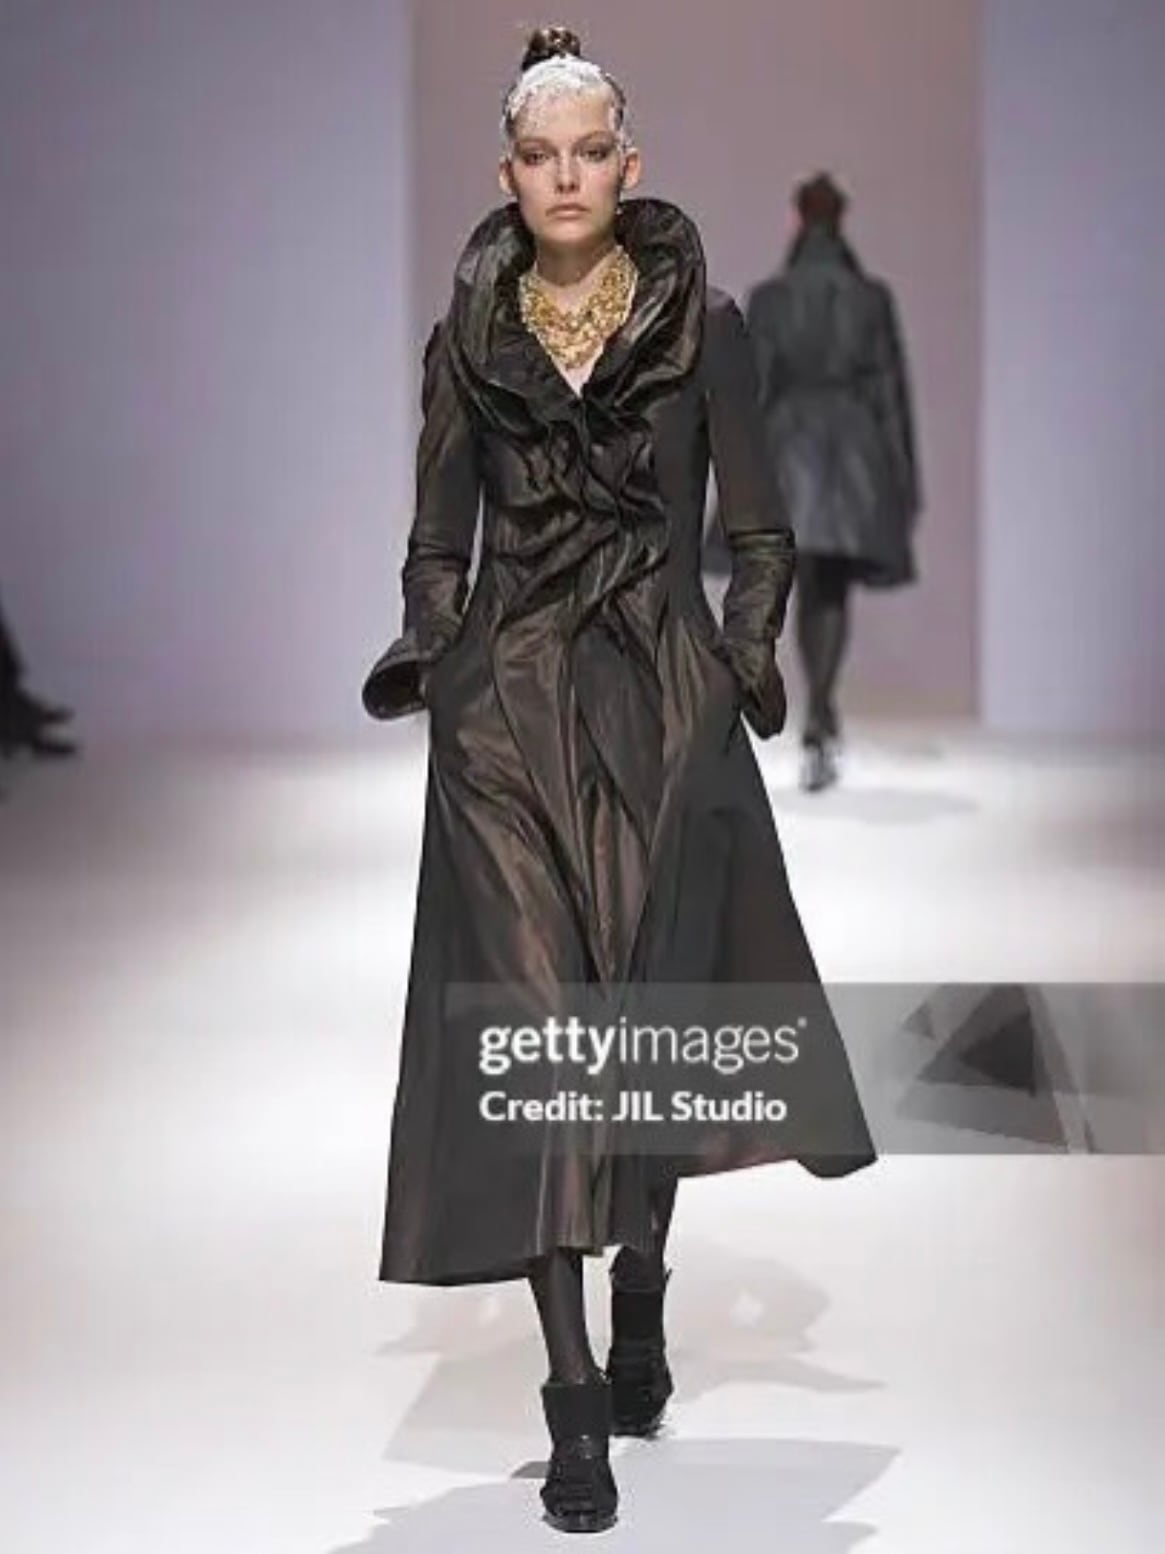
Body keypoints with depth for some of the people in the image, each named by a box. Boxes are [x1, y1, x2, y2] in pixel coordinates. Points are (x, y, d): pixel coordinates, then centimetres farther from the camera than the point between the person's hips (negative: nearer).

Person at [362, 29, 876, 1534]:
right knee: (533, 1019, -7)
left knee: (656, 1006, 6)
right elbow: (438, 541, 10)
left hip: (664, 703, 0)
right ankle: (578, 1402, -5)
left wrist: (750, 655, -12)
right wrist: (419, 651, -8)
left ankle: (642, 1296, 33)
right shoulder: (466, 341, 7)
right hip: (508, 714, 0)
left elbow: (759, 530, 4)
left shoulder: (702, 325, 3)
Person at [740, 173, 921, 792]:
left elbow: (753, 388, -5)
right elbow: (891, 388, -1)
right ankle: (816, 723, -13)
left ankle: (823, 719, 19)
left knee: (810, 588, 13)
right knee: (833, 591, 5)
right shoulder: (873, 297, -2)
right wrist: (905, 478, 5)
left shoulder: (766, 298, -3)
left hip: (791, 447, 0)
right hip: (856, 451, 0)